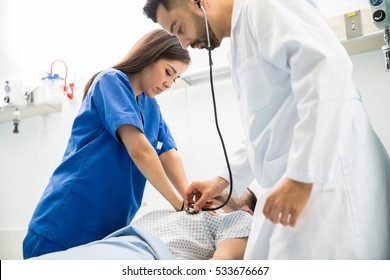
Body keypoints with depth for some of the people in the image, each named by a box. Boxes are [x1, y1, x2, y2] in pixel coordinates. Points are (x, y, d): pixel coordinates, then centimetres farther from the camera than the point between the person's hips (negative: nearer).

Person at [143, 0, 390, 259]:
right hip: (289, 185, 10)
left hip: (325, 176, -9)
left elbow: (326, 63, -21)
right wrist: (224, 180, 26)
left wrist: (301, 175, -24)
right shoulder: (242, 39, 24)